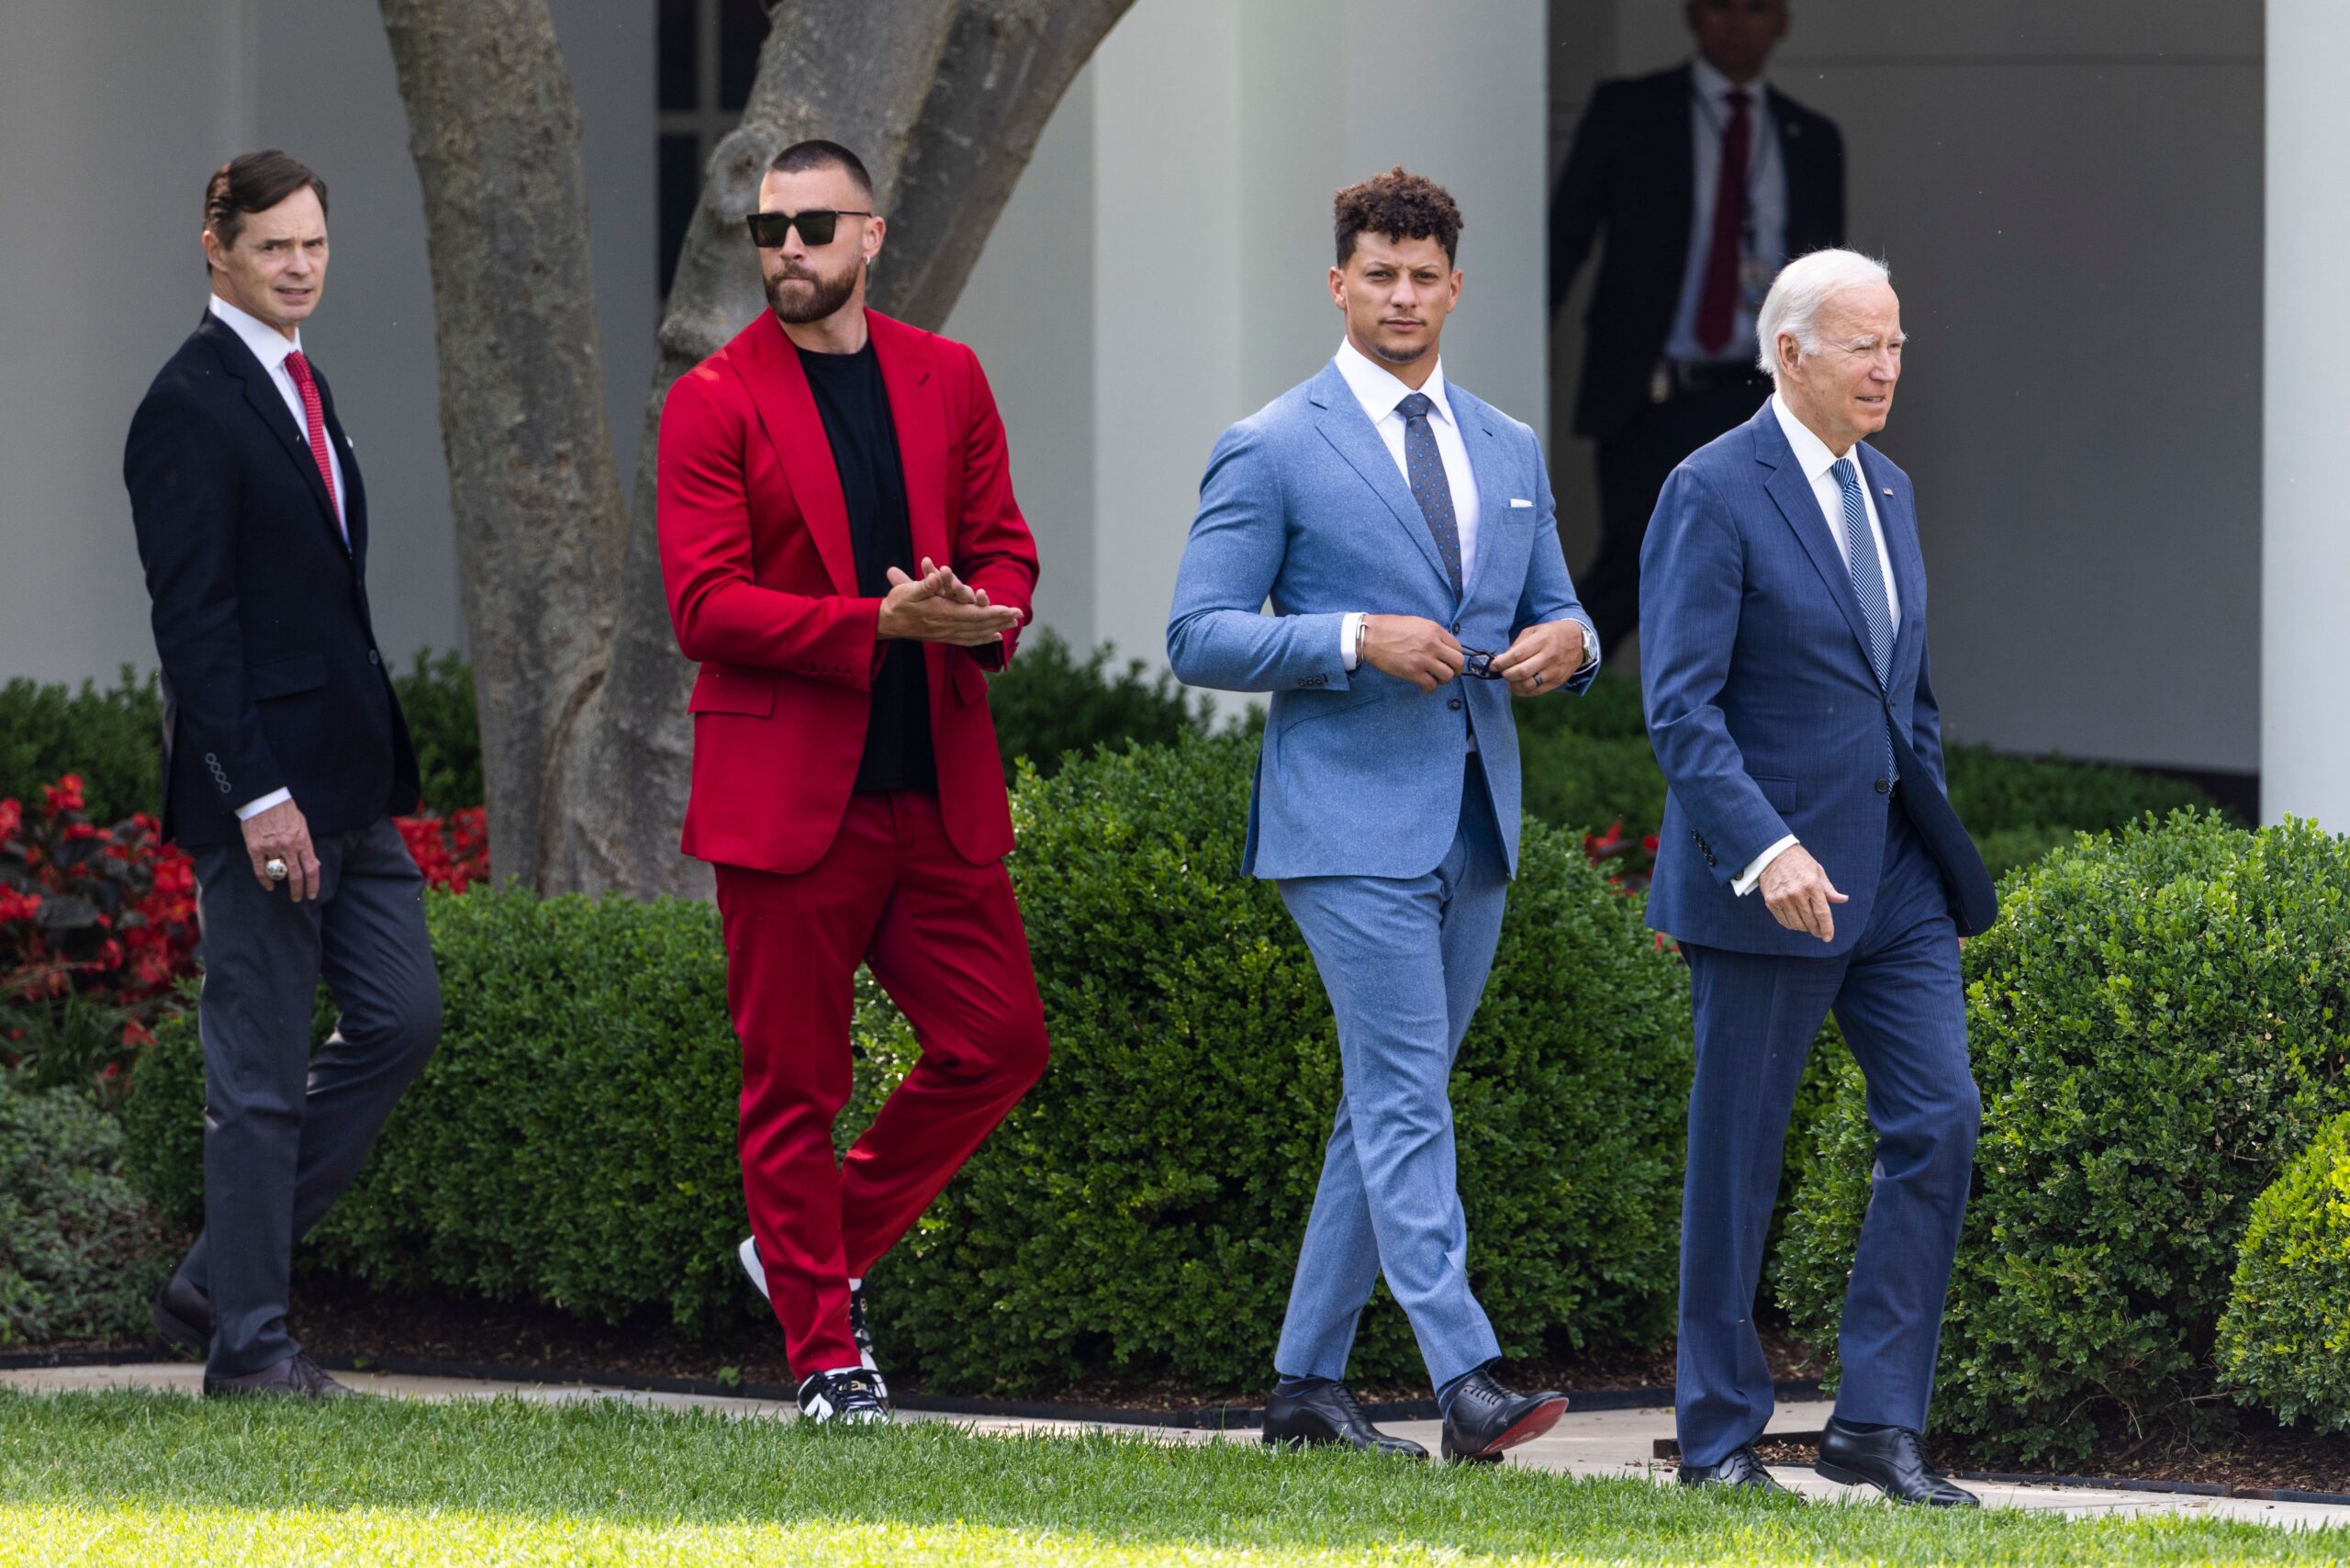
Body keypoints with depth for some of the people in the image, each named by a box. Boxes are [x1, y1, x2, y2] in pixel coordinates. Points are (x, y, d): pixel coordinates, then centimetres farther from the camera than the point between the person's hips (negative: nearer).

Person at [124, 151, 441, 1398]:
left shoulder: (299, 385, 15)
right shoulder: (192, 406, -13)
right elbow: (192, 618, -18)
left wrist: (372, 762, 18)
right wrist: (257, 796, -22)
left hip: (348, 780, 9)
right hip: (264, 784, -9)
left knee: (400, 1019, 8)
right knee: (260, 1071, -3)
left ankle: (216, 1282, 16)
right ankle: (248, 1344, 5)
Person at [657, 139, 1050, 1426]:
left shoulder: (946, 380, 11)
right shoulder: (715, 404, -3)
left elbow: (1004, 549, 14)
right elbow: (704, 607, -10)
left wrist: (980, 617, -10)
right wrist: (881, 624, -20)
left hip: (938, 788, 4)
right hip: (787, 793, -4)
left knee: (1001, 1041, 2)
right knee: (795, 1080, 0)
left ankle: (822, 1246, 19)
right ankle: (824, 1349, 9)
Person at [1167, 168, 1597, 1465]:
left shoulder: (1509, 453, 16)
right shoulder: (1273, 451, -3)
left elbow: (1554, 614, 21)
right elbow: (1199, 635, -6)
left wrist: (1566, 641, -4)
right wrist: (1355, 640, -19)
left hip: (1472, 823, 6)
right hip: (1351, 822, -6)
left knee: (1388, 1105, 9)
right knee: (1407, 1100, -13)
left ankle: (1306, 1382, 15)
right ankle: (1466, 1383, -19)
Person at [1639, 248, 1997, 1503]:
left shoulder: (1885, 490, 13)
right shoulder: (1714, 493, -11)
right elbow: (1680, 705, -17)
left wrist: (1937, 850, 18)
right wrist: (1766, 852, -27)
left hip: (1893, 878, 7)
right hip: (1768, 876, -7)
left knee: (1938, 1121, -5)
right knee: (1737, 1159, 2)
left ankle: (1878, 1424, -2)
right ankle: (1719, 1436, 12)